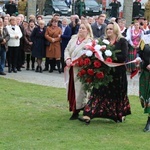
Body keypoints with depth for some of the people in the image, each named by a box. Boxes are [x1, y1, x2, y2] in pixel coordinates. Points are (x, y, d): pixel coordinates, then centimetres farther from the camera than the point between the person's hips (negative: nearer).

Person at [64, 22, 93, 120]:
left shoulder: (90, 42, -9)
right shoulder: (74, 38, 11)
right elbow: (67, 50, 13)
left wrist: (73, 62, -22)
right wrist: (68, 59, -6)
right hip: (71, 69, 6)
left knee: (78, 90, -1)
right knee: (71, 89, 12)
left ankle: (76, 111, 7)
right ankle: (73, 107, 26)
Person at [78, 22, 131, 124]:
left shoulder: (122, 41, -3)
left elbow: (123, 57, -13)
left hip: (117, 73, -3)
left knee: (117, 94, 9)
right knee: (98, 92, -3)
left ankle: (121, 115, 27)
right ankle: (88, 115, -9)